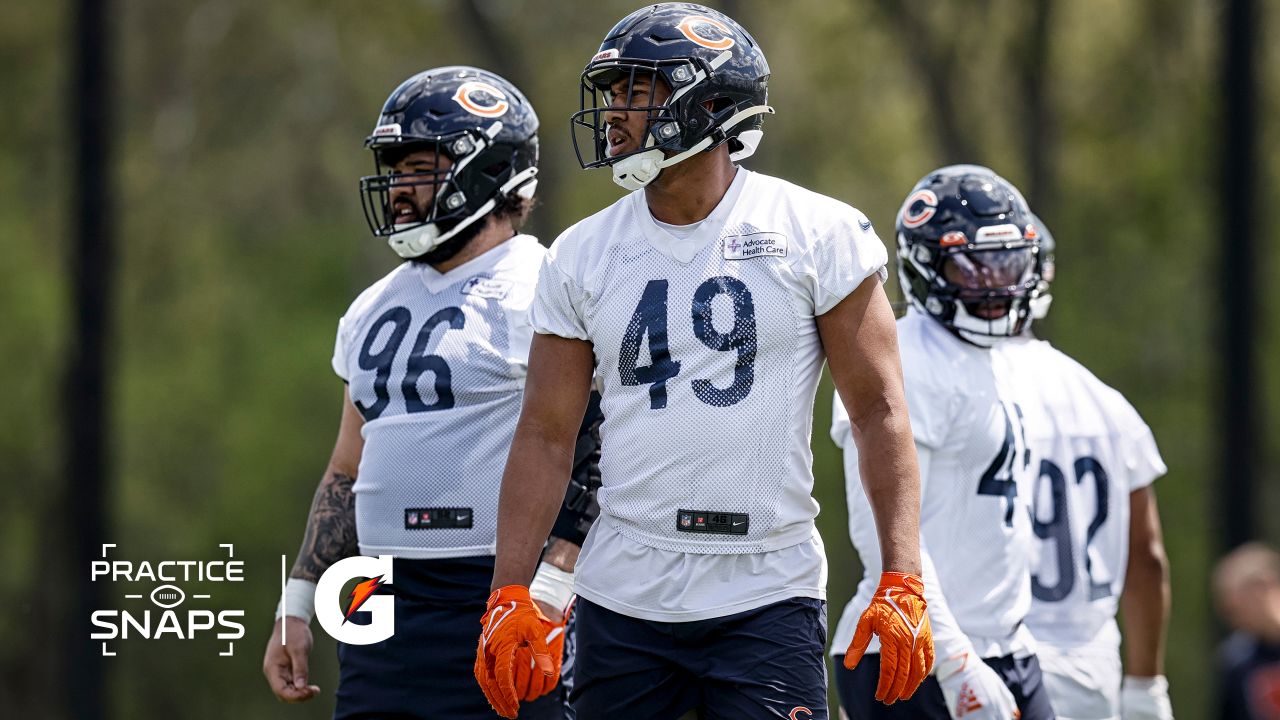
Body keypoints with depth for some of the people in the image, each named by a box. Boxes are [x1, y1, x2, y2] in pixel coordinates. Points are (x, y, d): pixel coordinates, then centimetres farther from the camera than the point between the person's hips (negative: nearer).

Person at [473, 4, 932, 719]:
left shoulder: (818, 236, -3)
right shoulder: (584, 257, 6)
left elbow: (880, 410, -2)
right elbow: (546, 437, 8)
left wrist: (902, 583, -9)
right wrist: (510, 594, 0)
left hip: (766, 599, -3)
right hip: (624, 600, 3)